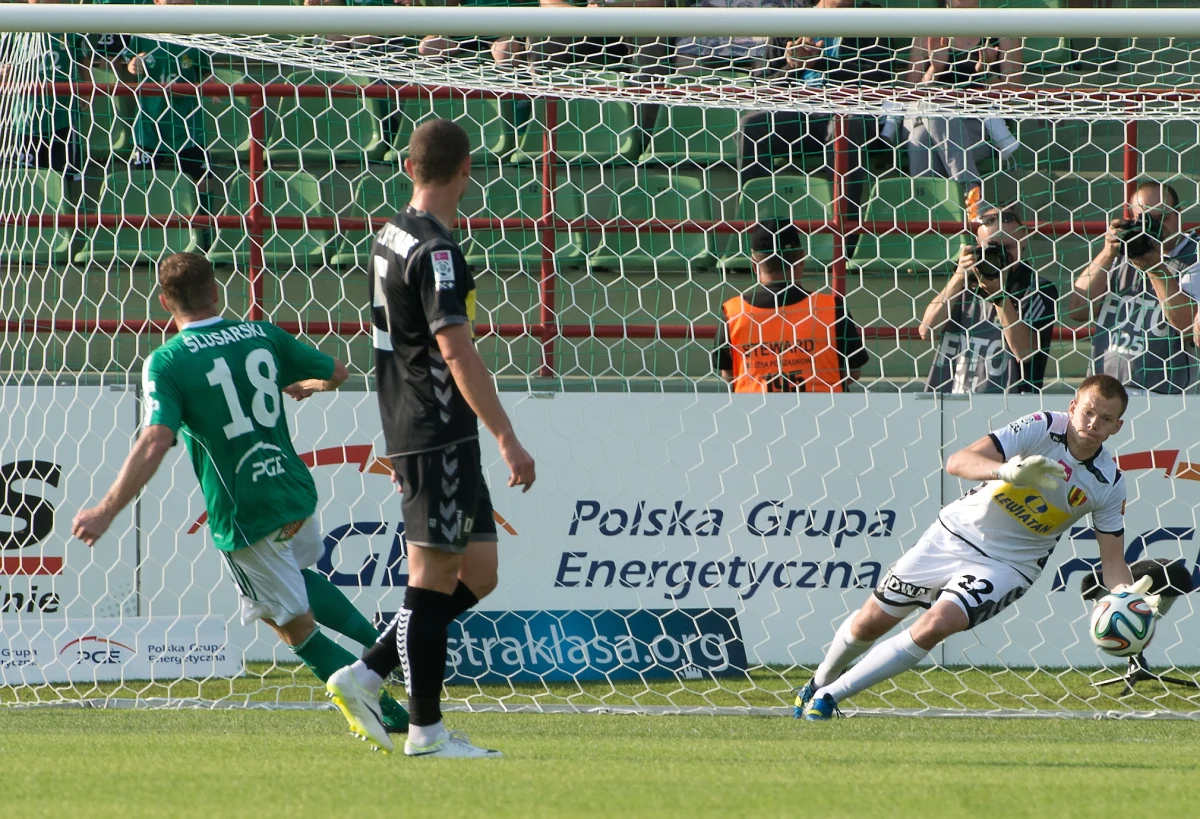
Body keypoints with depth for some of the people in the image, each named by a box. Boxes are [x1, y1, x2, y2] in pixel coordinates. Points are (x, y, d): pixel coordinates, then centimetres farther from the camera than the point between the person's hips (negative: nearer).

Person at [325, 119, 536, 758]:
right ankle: (426, 729, -2)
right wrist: (507, 438, -23)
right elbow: (456, 351, -22)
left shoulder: (393, 235, 15)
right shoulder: (434, 250, -16)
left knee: (477, 571, 11)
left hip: (410, 430, 10)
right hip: (438, 434, -10)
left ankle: (366, 676, 11)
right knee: (433, 572, -5)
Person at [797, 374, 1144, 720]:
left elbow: (1113, 562, -4)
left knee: (936, 625, -24)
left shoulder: (1110, 485, -11)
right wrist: (1008, 471, -51)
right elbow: (958, 461, -30)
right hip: (954, 536, 0)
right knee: (869, 623, 6)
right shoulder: (1042, 428, -20)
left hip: (1007, 565, 0)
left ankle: (829, 695, -10)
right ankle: (820, 680, 39)